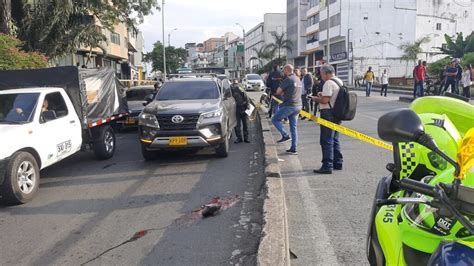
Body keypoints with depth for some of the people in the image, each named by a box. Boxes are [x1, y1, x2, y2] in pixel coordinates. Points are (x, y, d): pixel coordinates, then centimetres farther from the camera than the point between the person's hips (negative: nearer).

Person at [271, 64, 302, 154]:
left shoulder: (288, 79, -11)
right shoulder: (298, 79, 15)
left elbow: (278, 92, -10)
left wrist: (282, 93, 9)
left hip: (289, 105, -8)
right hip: (298, 106, 8)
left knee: (275, 119, 6)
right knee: (293, 127, 10)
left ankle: (285, 135, -4)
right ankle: (293, 149, 12)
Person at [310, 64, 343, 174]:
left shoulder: (329, 83, -16)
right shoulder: (339, 82, 14)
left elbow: (325, 100, -23)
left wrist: (316, 99, -5)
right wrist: (323, 94, 15)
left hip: (328, 114, -10)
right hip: (337, 113, 10)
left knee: (326, 141, -6)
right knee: (334, 140, 18)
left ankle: (327, 166, -5)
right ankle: (337, 163, 24)